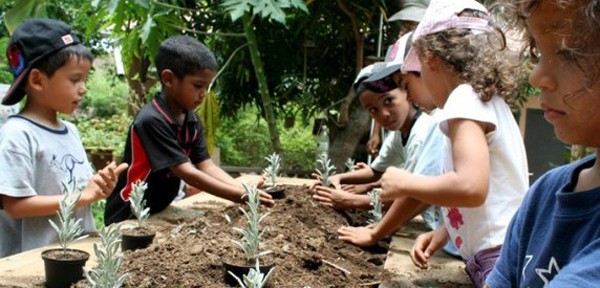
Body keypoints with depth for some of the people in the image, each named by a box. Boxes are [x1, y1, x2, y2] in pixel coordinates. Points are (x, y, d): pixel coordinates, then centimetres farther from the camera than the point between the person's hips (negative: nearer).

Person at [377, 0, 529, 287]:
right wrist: (442, 232, 6)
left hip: (500, 261, -8)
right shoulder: (490, 100, 13)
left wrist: (404, 183, -13)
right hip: (504, 256, 8)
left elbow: (471, 187, -27)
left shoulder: (465, 96, -13)